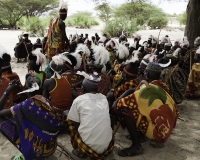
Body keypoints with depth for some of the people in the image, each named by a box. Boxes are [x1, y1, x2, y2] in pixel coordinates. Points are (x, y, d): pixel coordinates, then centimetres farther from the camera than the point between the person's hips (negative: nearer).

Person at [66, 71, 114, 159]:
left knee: (70, 121, 17)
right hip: (108, 146, 4)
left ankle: (80, 151, 11)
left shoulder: (79, 100, -4)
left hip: (87, 147, -4)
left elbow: (73, 122, 7)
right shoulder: (104, 98, 7)